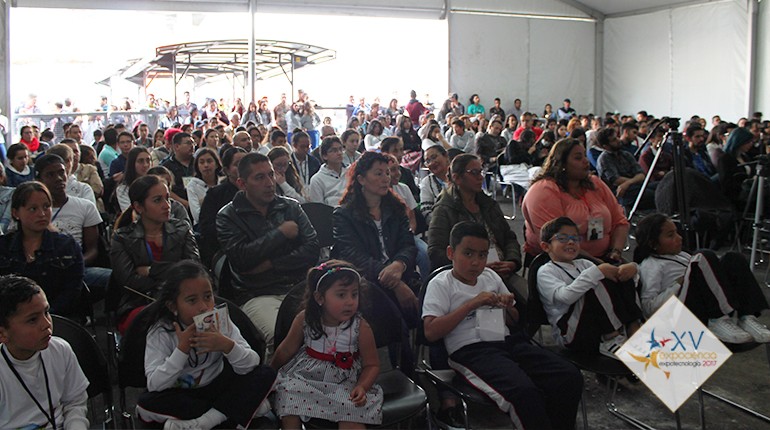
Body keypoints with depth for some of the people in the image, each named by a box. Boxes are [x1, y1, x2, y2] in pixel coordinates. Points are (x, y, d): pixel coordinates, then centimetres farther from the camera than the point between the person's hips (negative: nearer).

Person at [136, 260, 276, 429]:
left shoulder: (221, 320, -11)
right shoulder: (160, 332, -16)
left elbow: (252, 364, -16)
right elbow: (154, 384, -25)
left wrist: (227, 345, -35)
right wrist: (182, 349, -31)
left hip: (217, 387, 1)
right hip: (181, 395, -1)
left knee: (266, 374, -17)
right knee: (145, 404, -31)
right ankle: (234, 410, -19)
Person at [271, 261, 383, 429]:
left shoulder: (361, 327, -14)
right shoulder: (304, 320, -9)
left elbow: (372, 364, -5)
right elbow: (286, 350, 8)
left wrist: (362, 387, -22)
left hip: (344, 382, -2)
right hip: (304, 376, 3)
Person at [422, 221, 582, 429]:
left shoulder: (491, 276, 21)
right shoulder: (440, 284, 3)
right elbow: (431, 332, -11)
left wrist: (509, 308, 6)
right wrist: (471, 304, -11)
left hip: (508, 341, 6)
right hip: (471, 350, -6)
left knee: (570, 377, -15)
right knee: (525, 392, -35)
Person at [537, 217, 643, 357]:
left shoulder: (583, 264, 23)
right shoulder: (546, 271, -1)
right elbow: (565, 296, -21)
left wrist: (632, 267, -9)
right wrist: (598, 272, -23)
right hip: (572, 336, -7)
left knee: (622, 277, -1)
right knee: (598, 284, -28)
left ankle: (633, 326, -11)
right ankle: (610, 339, -18)